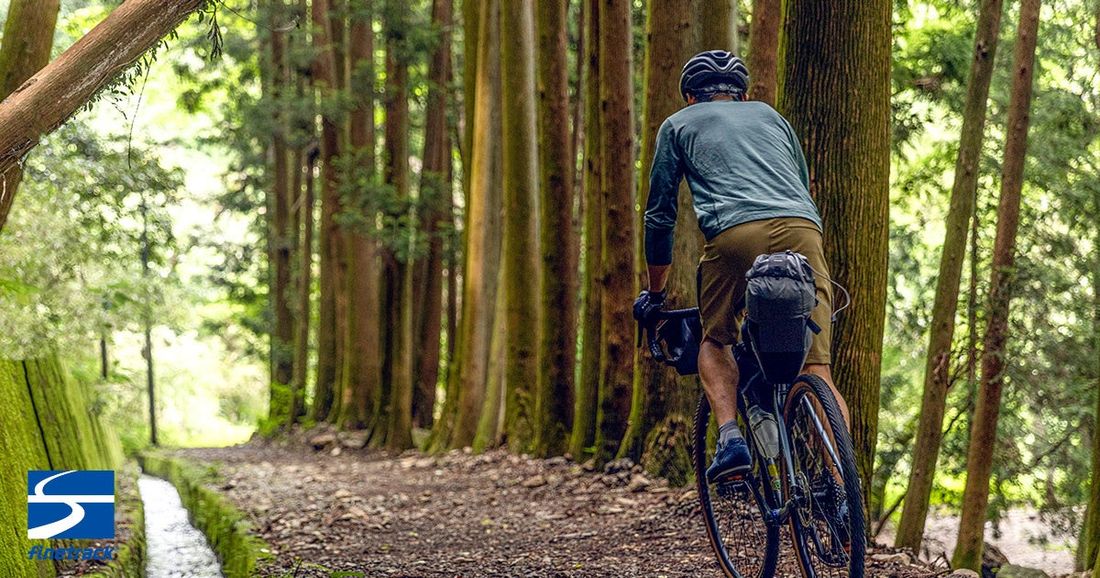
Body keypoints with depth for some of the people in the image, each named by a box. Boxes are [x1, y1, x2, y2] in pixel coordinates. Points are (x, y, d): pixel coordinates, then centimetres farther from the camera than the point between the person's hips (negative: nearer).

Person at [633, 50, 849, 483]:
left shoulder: (679, 125, 27)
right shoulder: (770, 115, 36)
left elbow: (659, 215, 27)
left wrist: (655, 292, 37)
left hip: (735, 232, -2)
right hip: (802, 228, 2)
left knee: (716, 341, 21)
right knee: (816, 370, 3)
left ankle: (730, 437, -2)